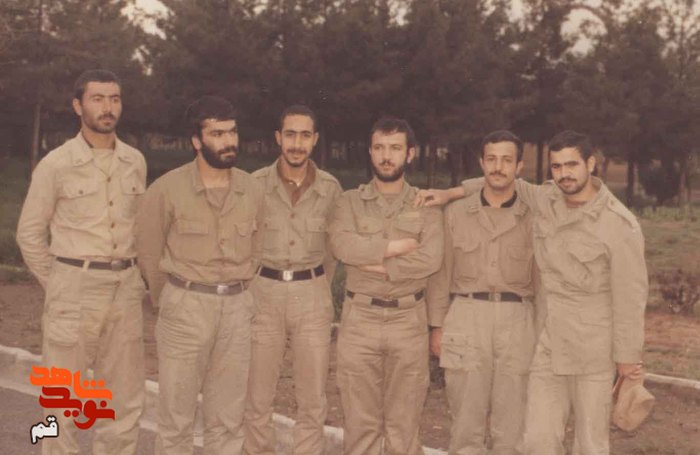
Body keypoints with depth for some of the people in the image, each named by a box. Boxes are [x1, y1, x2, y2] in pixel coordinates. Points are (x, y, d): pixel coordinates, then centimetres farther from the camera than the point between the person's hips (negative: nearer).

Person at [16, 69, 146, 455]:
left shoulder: (135, 162, 6)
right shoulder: (56, 164, -6)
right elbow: (30, 233, 0)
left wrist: (137, 279, 10)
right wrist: (57, 288, -1)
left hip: (126, 290, 4)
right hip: (75, 288, -4)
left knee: (125, 398, 10)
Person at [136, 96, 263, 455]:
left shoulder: (251, 190, 2)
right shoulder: (168, 189, -9)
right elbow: (148, 252, 3)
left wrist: (237, 296, 14)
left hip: (236, 308, 3)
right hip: (185, 306, -3)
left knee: (228, 419, 11)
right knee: (176, 416, 5)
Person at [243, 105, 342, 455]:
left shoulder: (330, 188, 0)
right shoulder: (255, 184, -6)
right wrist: (247, 288, 3)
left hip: (312, 297, 1)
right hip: (264, 294, -1)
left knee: (312, 400, 6)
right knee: (257, 397, 5)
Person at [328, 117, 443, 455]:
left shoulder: (425, 205, 4)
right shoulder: (350, 201, 5)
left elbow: (431, 259, -12)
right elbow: (341, 245, -15)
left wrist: (379, 264, -14)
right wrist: (396, 246, -13)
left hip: (408, 319, 0)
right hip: (359, 318, 0)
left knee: (404, 421, 8)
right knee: (360, 419, 7)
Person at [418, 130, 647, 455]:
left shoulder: (620, 224, -15)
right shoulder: (546, 199, 1)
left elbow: (630, 296, -11)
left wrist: (628, 356, -6)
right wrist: (451, 192, 10)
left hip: (595, 352, -4)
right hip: (549, 345, 5)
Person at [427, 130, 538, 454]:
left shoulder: (532, 217, 6)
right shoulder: (455, 213, 7)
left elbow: (541, 278, 8)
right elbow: (441, 273, 9)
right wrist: (437, 326, 6)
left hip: (517, 322, 0)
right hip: (466, 319, 0)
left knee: (512, 425, 4)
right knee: (466, 422, 5)